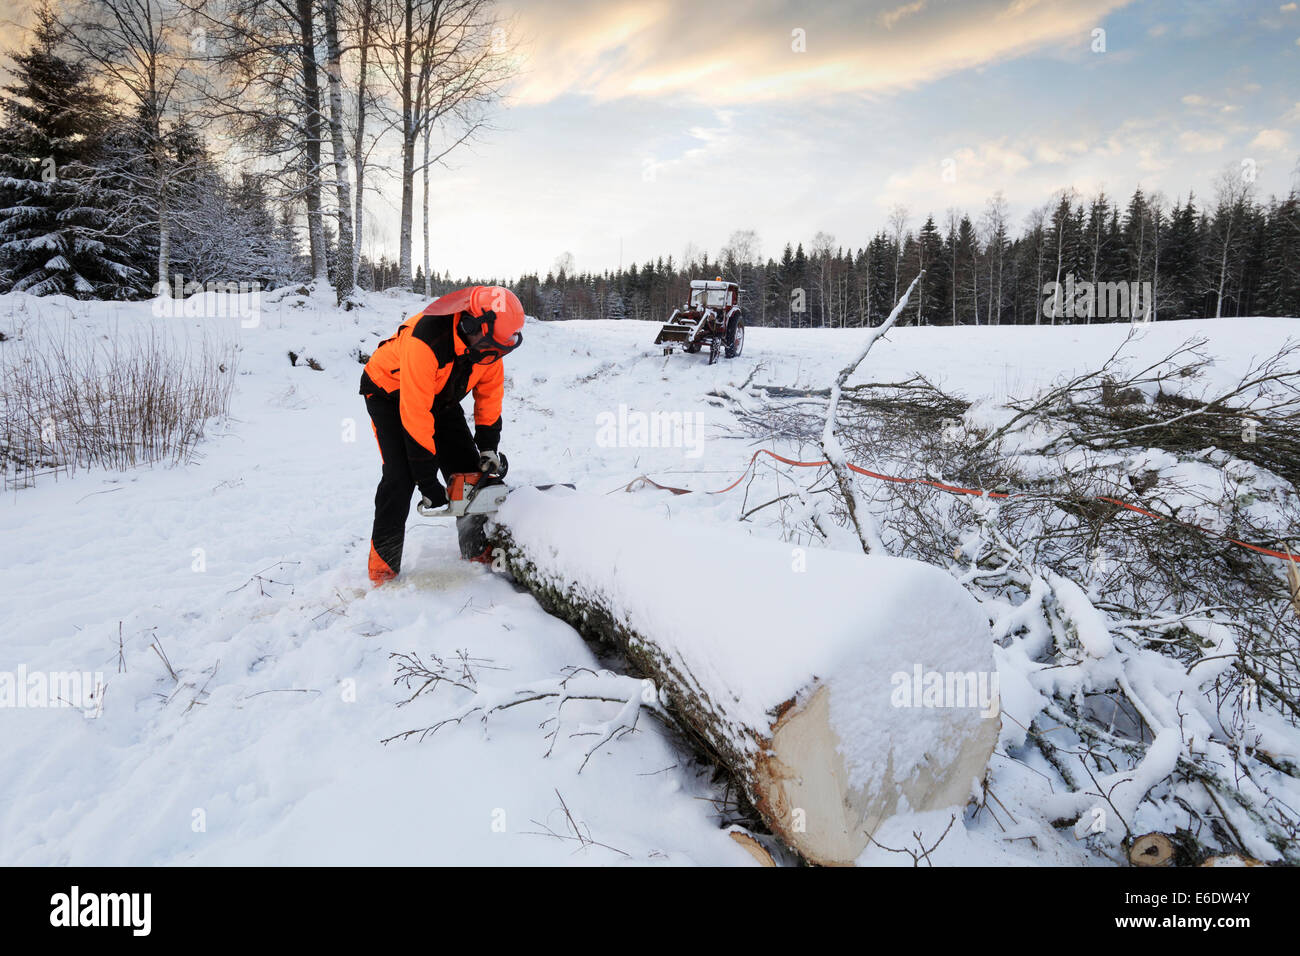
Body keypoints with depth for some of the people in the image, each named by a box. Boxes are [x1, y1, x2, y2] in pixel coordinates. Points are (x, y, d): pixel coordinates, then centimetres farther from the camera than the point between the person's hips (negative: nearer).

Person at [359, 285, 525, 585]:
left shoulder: (486, 342, -21)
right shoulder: (425, 341, -41)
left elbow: (489, 392, -3)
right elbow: (415, 414, -38)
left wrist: (489, 447, -7)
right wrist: (428, 482, -33)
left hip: (441, 396, 6)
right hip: (391, 393, -6)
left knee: (469, 469, 1)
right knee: (401, 475, -18)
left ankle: (478, 549, 14)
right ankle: (383, 566, -6)